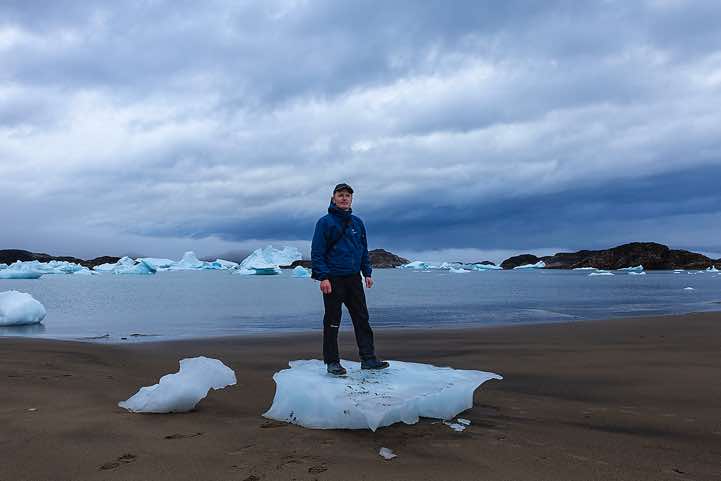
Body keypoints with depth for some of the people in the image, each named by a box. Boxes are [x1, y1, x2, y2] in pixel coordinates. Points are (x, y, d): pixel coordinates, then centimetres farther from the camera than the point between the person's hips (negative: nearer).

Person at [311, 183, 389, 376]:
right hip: (333, 279, -5)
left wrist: (367, 273, 11)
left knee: (362, 318, 6)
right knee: (332, 321, 2)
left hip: (354, 278, 5)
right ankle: (332, 361, 11)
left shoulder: (357, 223, 13)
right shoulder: (325, 222, -5)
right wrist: (323, 277, -17)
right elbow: (317, 252, -10)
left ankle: (368, 358, 13)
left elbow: (364, 251, 19)